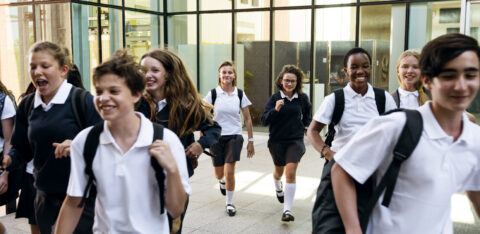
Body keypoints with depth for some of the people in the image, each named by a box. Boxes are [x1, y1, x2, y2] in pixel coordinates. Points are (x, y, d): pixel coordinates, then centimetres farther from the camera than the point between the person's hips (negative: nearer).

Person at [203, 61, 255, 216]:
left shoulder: (240, 94, 0)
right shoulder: (213, 94, -4)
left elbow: (247, 119, 5)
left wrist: (251, 141, 4)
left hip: (234, 137, 0)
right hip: (216, 137, 1)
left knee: (229, 171, -12)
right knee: (219, 174, 12)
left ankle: (229, 203, 9)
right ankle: (222, 181, 51)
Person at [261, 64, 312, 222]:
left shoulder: (302, 98, -3)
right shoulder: (275, 98, -9)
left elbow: (307, 110, 21)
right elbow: (264, 120, -17)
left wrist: (306, 124, 15)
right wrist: (275, 110, -31)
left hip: (295, 140, 0)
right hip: (277, 141, 1)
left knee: (291, 172, -15)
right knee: (279, 171, 21)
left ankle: (287, 210, -12)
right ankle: (278, 189, 56)